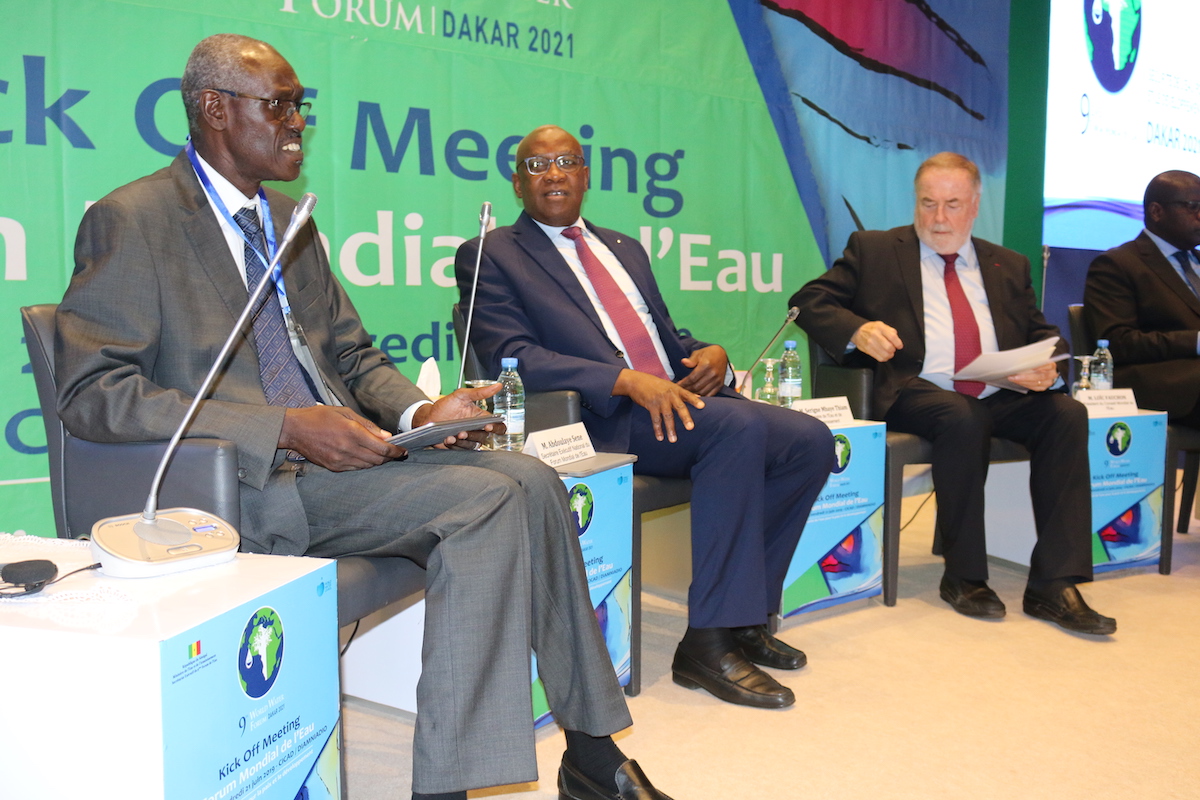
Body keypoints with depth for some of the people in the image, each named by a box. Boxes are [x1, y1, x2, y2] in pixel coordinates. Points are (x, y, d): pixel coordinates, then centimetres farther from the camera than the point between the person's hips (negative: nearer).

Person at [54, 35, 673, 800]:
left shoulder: (291, 221, 20)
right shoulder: (130, 220, -4)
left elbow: (354, 356, 22)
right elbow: (93, 393, -14)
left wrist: (420, 412, -2)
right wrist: (286, 429, -22)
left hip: (336, 448, 7)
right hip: (243, 481, -7)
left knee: (530, 479, -13)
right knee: (483, 500, -25)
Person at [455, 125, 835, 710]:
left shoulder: (625, 249, 27)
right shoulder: (490, 255, 4)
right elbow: (514, 357, -10)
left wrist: (709, 353, 2)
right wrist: (627, 380, -23)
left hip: (675, 399, 7)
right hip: (603, 421, -7)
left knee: (810, 439, -12)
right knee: (742, 426, -30)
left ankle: (746, 616, -1)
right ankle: (707, 642, -23)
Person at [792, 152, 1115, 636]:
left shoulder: (1008, 267, 23)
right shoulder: (873, 250, 12)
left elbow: (1043, 336, 18)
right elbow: (808, 301, 5)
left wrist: (1047, 368, -7)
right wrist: (857, 330, -17)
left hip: (1001, 396, 4)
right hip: (916, 392, -4)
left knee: (1068, 414, -23)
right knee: (962, 419, -35)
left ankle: (1053, 586, -21)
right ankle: (964, 577, -18)